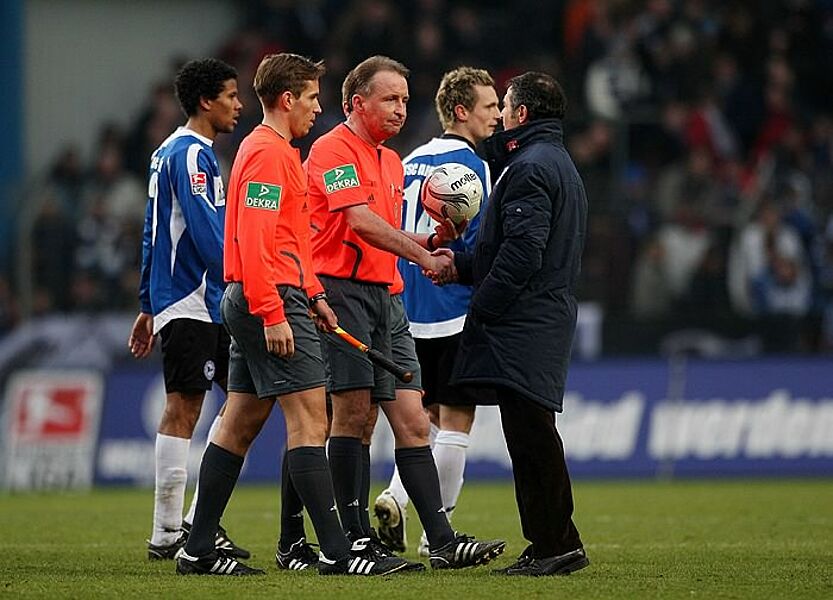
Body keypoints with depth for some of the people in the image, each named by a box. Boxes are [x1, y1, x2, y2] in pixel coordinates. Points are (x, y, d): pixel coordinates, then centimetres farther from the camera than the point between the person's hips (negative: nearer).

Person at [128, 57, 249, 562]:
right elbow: (205, 230, -21)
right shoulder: (191, 154, -12)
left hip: (208, 304, 10)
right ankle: (167, 534, -5)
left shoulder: (169, 153, 19)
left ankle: (200, 521, 10)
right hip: (191, 302, -10)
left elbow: (153, 234, 22)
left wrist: (149, 307, 24)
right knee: (184, 407, -8)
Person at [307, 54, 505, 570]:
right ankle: (356, 540, -4)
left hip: (384, 296, 9)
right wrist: (424, 256, -16)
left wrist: (432, 242, 8)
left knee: (411, 422, 2)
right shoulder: (335, 150, -7)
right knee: (354, 412, -9)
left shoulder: (392, 161, 22)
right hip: (342, 290, -9)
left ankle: (443, 541, -2)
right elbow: (361, 223, -17)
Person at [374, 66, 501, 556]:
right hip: (456, 312, -7)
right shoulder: (470, 165, -11)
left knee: (429, 416, 19)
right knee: (455, 421, -1)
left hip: (410, 311, 7)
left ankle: (396, 497, -1)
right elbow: (476, 245, -15)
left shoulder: (410, 163, 12)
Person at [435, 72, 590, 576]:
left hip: (524, 324, -11)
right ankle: (551, 545, 13)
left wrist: (481, 310, -15)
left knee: (531, 433, -10)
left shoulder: (529, 167, -12)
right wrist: (461, 265, 23)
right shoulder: (560, 164, 22)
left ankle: (557, 544, -10)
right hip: (550, 318, 11)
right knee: (531, 436, 11)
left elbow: (522, 251, -20)